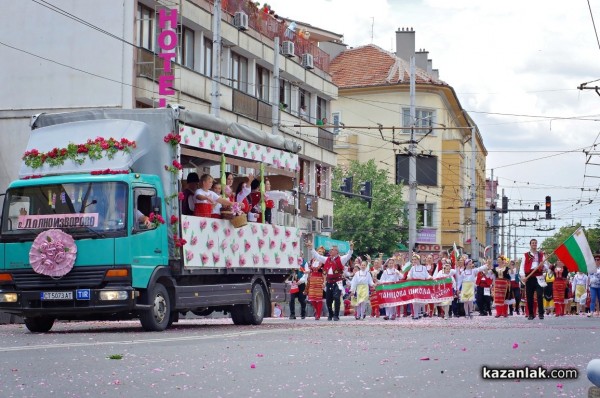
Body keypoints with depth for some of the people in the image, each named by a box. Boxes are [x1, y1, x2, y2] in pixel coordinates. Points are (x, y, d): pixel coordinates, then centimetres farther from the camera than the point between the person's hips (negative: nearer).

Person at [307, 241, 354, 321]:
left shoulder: (340, 259, -1)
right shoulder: (327, 259, 14)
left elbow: (348, 256, -15)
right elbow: (317, 256, 23)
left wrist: (351, 248, -31)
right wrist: (311, 248, 24)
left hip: (337, 283, -5)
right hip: (329, 283, 5)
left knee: (336, 298, -14)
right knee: (328, 300, 7)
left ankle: (336, 315, -9)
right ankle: (330, 315, 23)